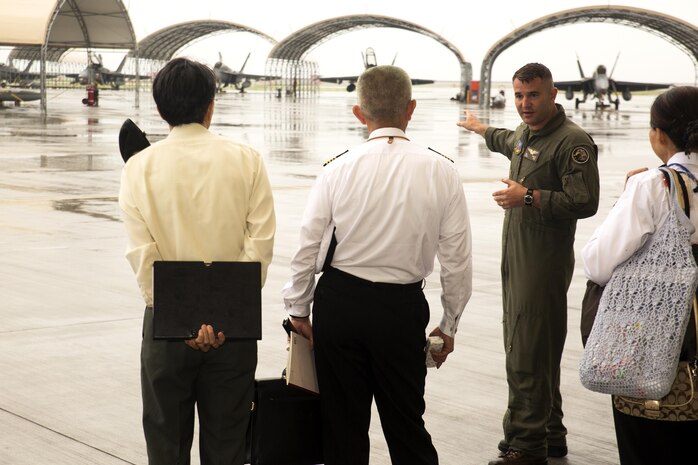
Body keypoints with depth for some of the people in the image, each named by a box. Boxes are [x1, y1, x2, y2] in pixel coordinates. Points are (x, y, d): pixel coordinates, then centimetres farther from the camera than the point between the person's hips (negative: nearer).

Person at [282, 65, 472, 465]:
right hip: (403, 308, 0)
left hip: (339, 302, 0)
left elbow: (309, 246, -2)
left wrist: (299, 309, 13)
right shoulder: (441, 171, -6)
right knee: (406, 423, 11)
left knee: (343, 423, 11)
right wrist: (449, 325, 9)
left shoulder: (339, 169, -7)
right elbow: (457, 257, -3)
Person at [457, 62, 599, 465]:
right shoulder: (525, 133, 15)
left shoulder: (573, 141, -14)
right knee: (539, 353, 15)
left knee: (527, 356, -10)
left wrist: (530, 197, -23)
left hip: (545, 262, -9)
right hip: (517, 257, 9)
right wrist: (483, 130, 58)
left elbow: (585, 203, -22)